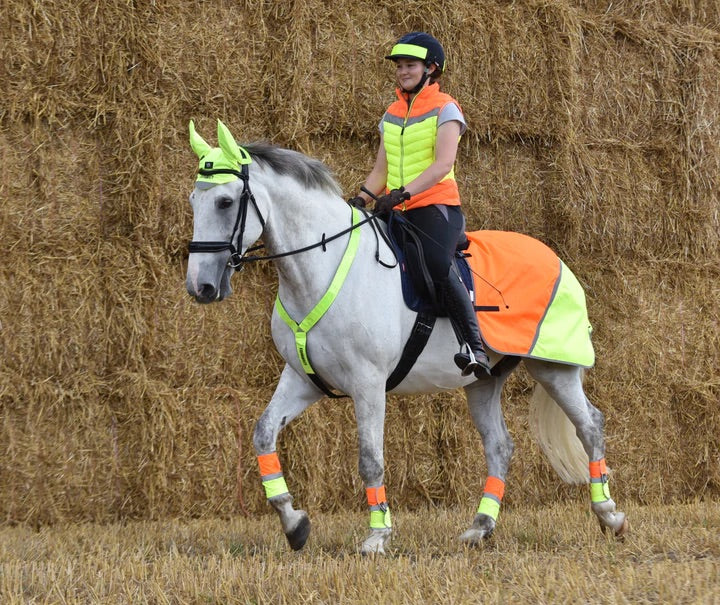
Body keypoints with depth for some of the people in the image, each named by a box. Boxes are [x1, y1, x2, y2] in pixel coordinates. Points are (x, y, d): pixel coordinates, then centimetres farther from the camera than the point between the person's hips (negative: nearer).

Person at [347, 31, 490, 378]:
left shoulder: (444, 109, -2)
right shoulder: (392, 116, 18)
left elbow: (443, 163, -16)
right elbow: (381, 170, 19)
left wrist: (403, 193, -26)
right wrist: (362, 198, -1)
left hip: (436, 206, -8)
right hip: (397, 212, 8)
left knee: (437, 266, -33)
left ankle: (475, 348, -35)